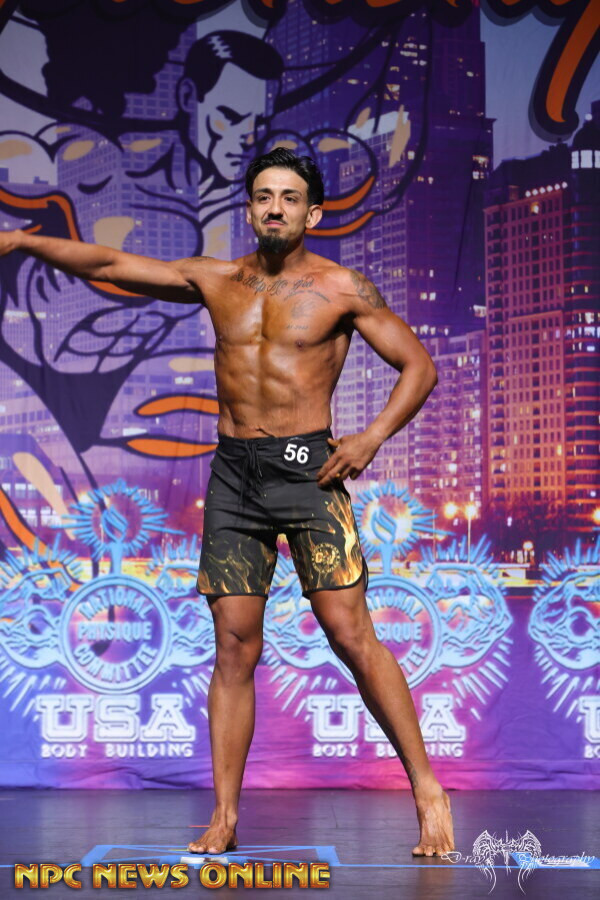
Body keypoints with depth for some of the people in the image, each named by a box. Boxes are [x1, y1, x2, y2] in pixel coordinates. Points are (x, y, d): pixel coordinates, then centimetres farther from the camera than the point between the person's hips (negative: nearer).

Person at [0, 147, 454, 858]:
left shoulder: (342, 289, 2)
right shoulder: (216, 282, 12)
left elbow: (419, 366, 3)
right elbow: (109, 265, 12)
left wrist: (370, 440, -9)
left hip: (307, 469, -3)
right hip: (232, 476, 4)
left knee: (351, 635, -10)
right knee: (234, 646, 1)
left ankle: (427, 791, -1)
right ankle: (224, 818, 5)